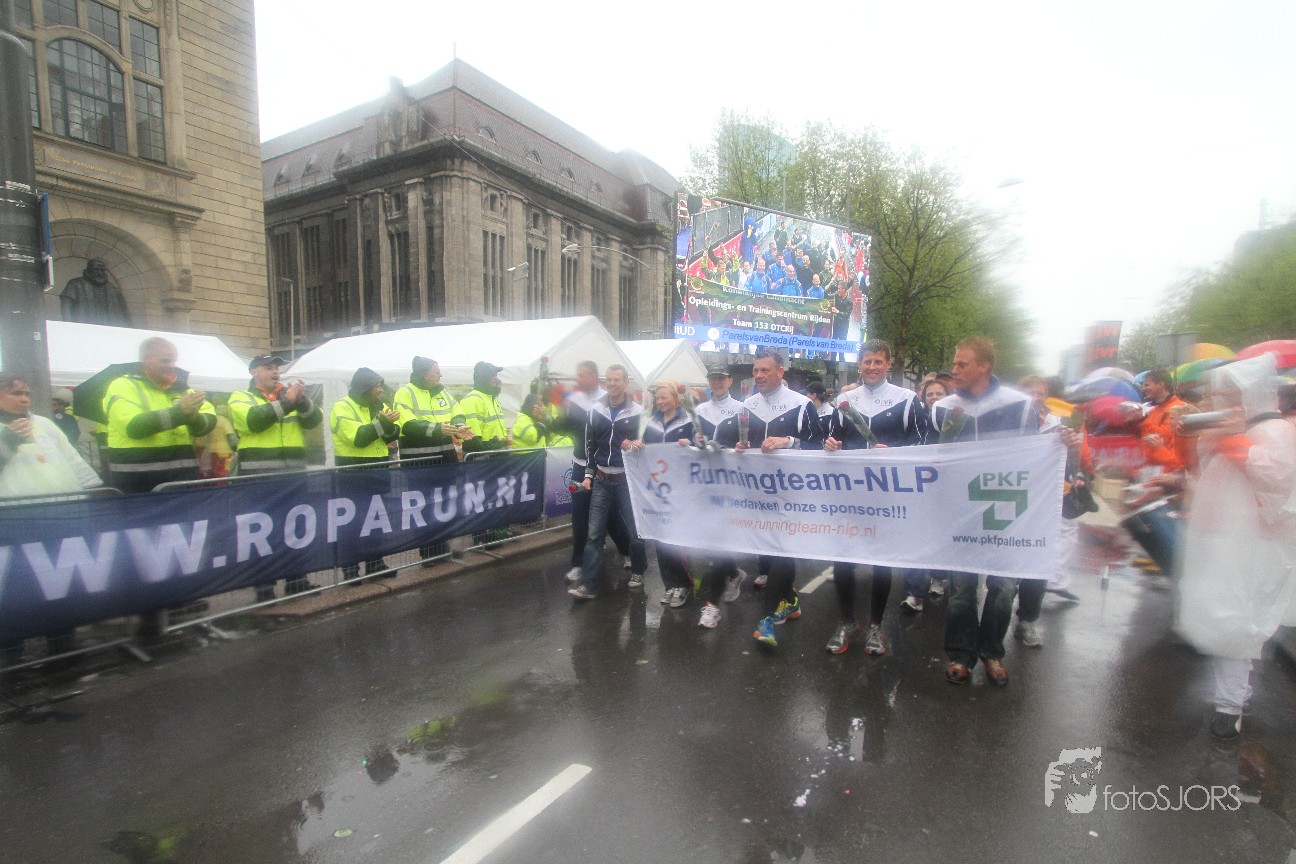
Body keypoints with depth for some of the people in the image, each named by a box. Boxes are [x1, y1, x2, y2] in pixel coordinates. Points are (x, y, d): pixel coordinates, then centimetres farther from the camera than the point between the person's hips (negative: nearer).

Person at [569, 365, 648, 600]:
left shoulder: (638, 412, -4)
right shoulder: (595, 410, 6)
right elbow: (590, 445, 12)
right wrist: (589, 474, 7)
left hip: (627, 480, -2)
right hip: (601, 480, 2)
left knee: (633, 530, 7)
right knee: (594, 533, 0)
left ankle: (638, 571, 30)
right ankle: (587, 584, 2)